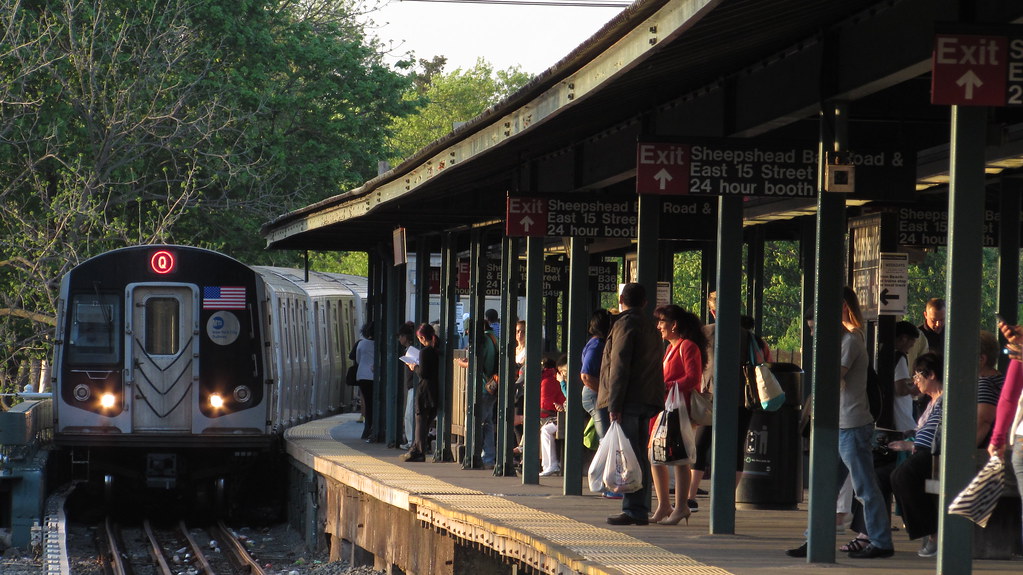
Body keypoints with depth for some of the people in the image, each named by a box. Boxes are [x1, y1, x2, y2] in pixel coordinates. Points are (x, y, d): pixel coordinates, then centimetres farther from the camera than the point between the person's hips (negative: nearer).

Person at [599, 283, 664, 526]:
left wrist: (614, 404, -17)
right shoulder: (649, 325, 19)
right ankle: (641, 510, 13)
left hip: (629, 402, -9)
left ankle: (633, 510, -11)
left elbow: (619, 366, -15)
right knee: (641, 457, 11)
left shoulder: (625, 324, -8)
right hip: (647, 401, 9)